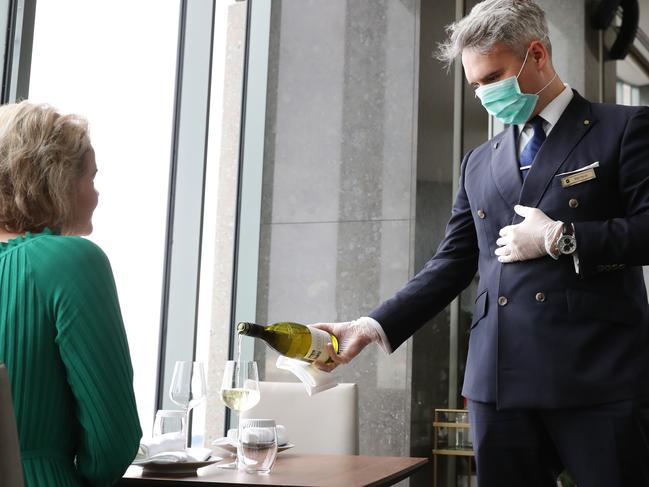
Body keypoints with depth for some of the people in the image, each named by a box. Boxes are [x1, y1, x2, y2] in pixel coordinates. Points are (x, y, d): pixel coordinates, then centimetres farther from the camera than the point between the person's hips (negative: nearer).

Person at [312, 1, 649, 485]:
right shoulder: (479, 162, 18)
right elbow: (452, 264, 15)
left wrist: (560, 238, -12)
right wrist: (374, 326, 3)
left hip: (598, 374, -4)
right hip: (499, 380, 4)